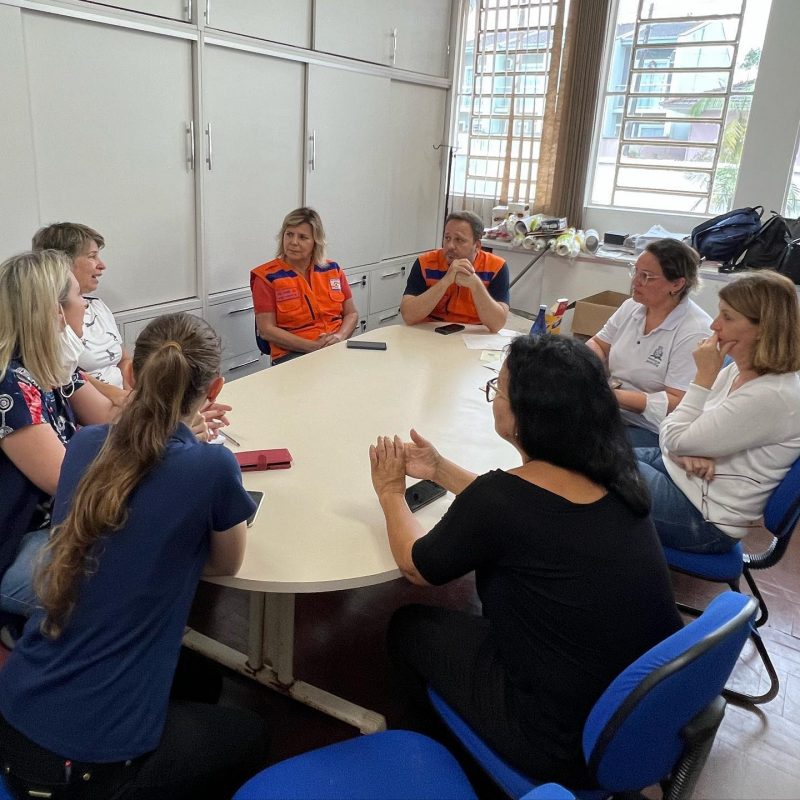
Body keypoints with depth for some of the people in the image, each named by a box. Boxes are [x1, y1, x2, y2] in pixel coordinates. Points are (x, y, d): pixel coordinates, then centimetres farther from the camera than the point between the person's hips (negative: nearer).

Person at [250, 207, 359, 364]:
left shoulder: (333, 270, 13)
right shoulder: (266, 276, 1)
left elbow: (351, 314, 17)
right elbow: (266, 330, -5)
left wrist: (340, 336, -6)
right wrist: (314, 346, -14)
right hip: (291, 354, -5)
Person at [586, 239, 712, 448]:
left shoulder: (695, 332, -16)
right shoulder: (632, 307, 6)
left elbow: (676, 403, -19)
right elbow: (598, 344, 18)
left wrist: (617, 396, -25)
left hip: (652, 431, -7)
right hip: (610, 413, 7)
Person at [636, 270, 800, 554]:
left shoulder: (771, 397, -26)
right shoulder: (738, 369, 1)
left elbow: (676, 440, -23)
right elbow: (676, 433, 6)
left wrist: (704, 376, -20)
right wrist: (690, 451, -16)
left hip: (703, 517, -8)